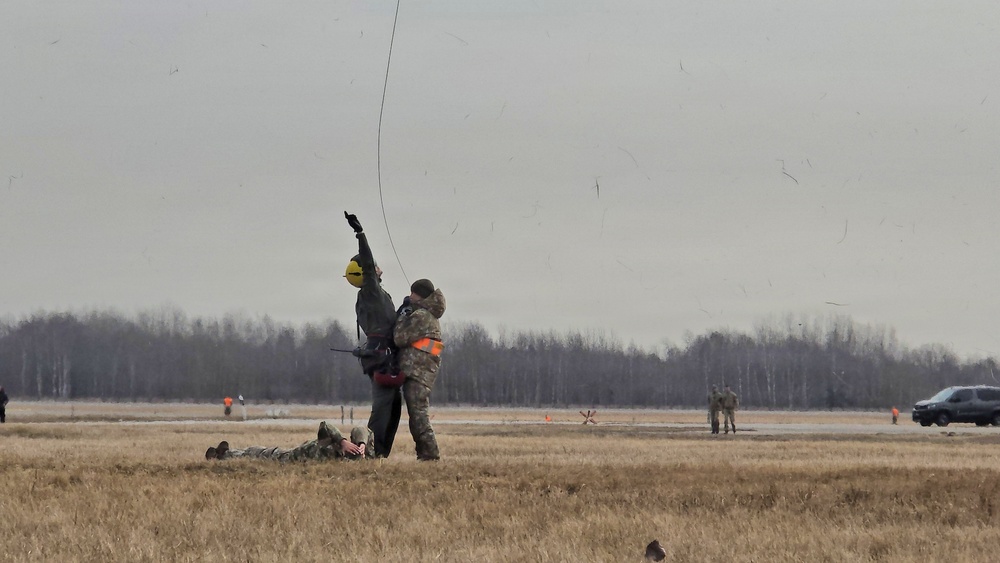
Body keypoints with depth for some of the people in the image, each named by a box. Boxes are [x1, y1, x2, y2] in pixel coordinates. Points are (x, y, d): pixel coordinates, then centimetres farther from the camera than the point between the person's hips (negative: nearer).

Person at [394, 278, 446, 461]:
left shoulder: (420, 316, -12)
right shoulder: (431, 316, 20)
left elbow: (401, 339, -12)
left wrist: (401, 319, 2)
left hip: (417, 371, -10)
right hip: (423, 372, 10)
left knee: (418, 413, -13)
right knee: (417, 413, 13)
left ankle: (430, 453, -17)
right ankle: (425, 452, 13)